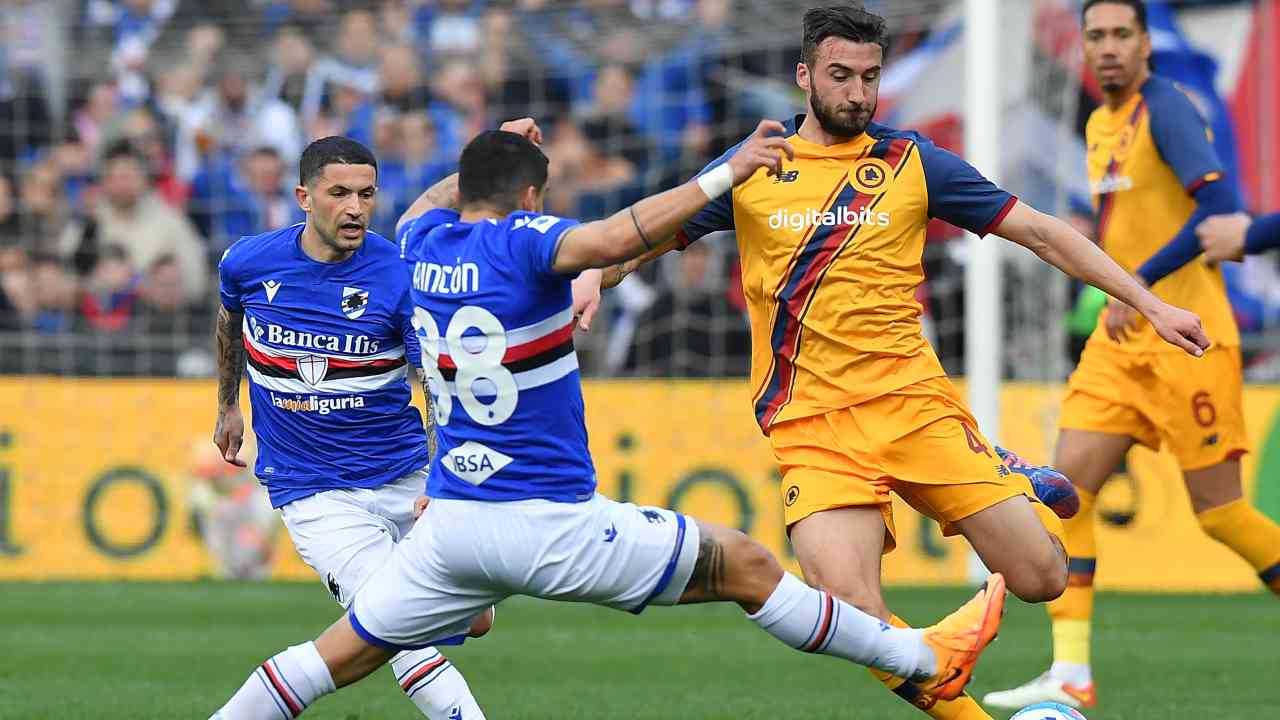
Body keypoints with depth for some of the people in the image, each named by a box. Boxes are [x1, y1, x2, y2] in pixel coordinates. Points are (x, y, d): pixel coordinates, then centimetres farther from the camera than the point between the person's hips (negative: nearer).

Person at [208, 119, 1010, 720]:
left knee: (339, 654, 13)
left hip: (450, 524, 6)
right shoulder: (519, 241, -12)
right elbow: (615, 239, -32)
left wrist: (492, 156, 43)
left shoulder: (425, 244, 7)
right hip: (549, 523, -6)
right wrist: (724, 175, -30)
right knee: (746, 565, 4)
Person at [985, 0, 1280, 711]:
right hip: (1122, 339, 8)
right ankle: (1070, 675, -8)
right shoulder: (1099, 126, 14)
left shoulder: (1166, 110, -12)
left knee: (1219, 509, -4)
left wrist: (1140, 280, -25)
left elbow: (1220, 206, -24)